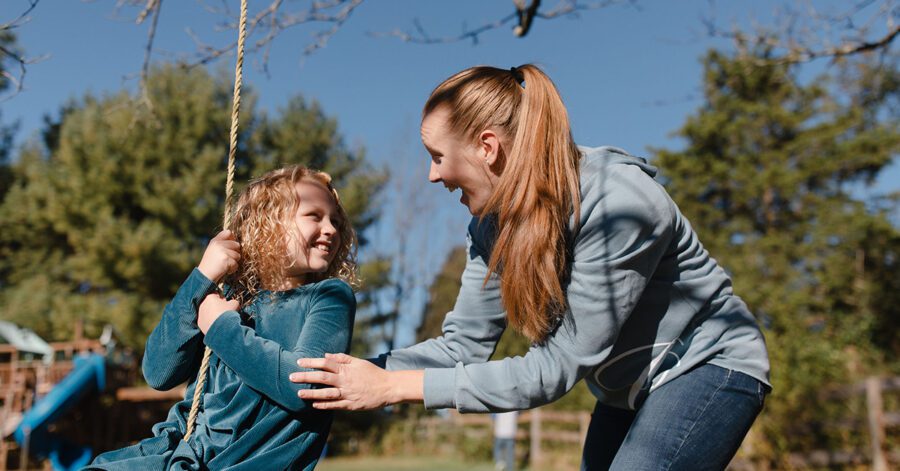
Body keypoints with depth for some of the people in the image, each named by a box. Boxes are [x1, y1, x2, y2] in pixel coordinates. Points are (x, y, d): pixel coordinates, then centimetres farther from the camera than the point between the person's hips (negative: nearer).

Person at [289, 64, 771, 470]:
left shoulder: (619, 204, -32)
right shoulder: (493, 224, -9)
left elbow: (556, 367, -31)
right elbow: (462, 343, -7)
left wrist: (392, 387, -31)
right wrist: (356, 371, -22)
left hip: (709, 365, -7)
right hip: (629, 388, 7)